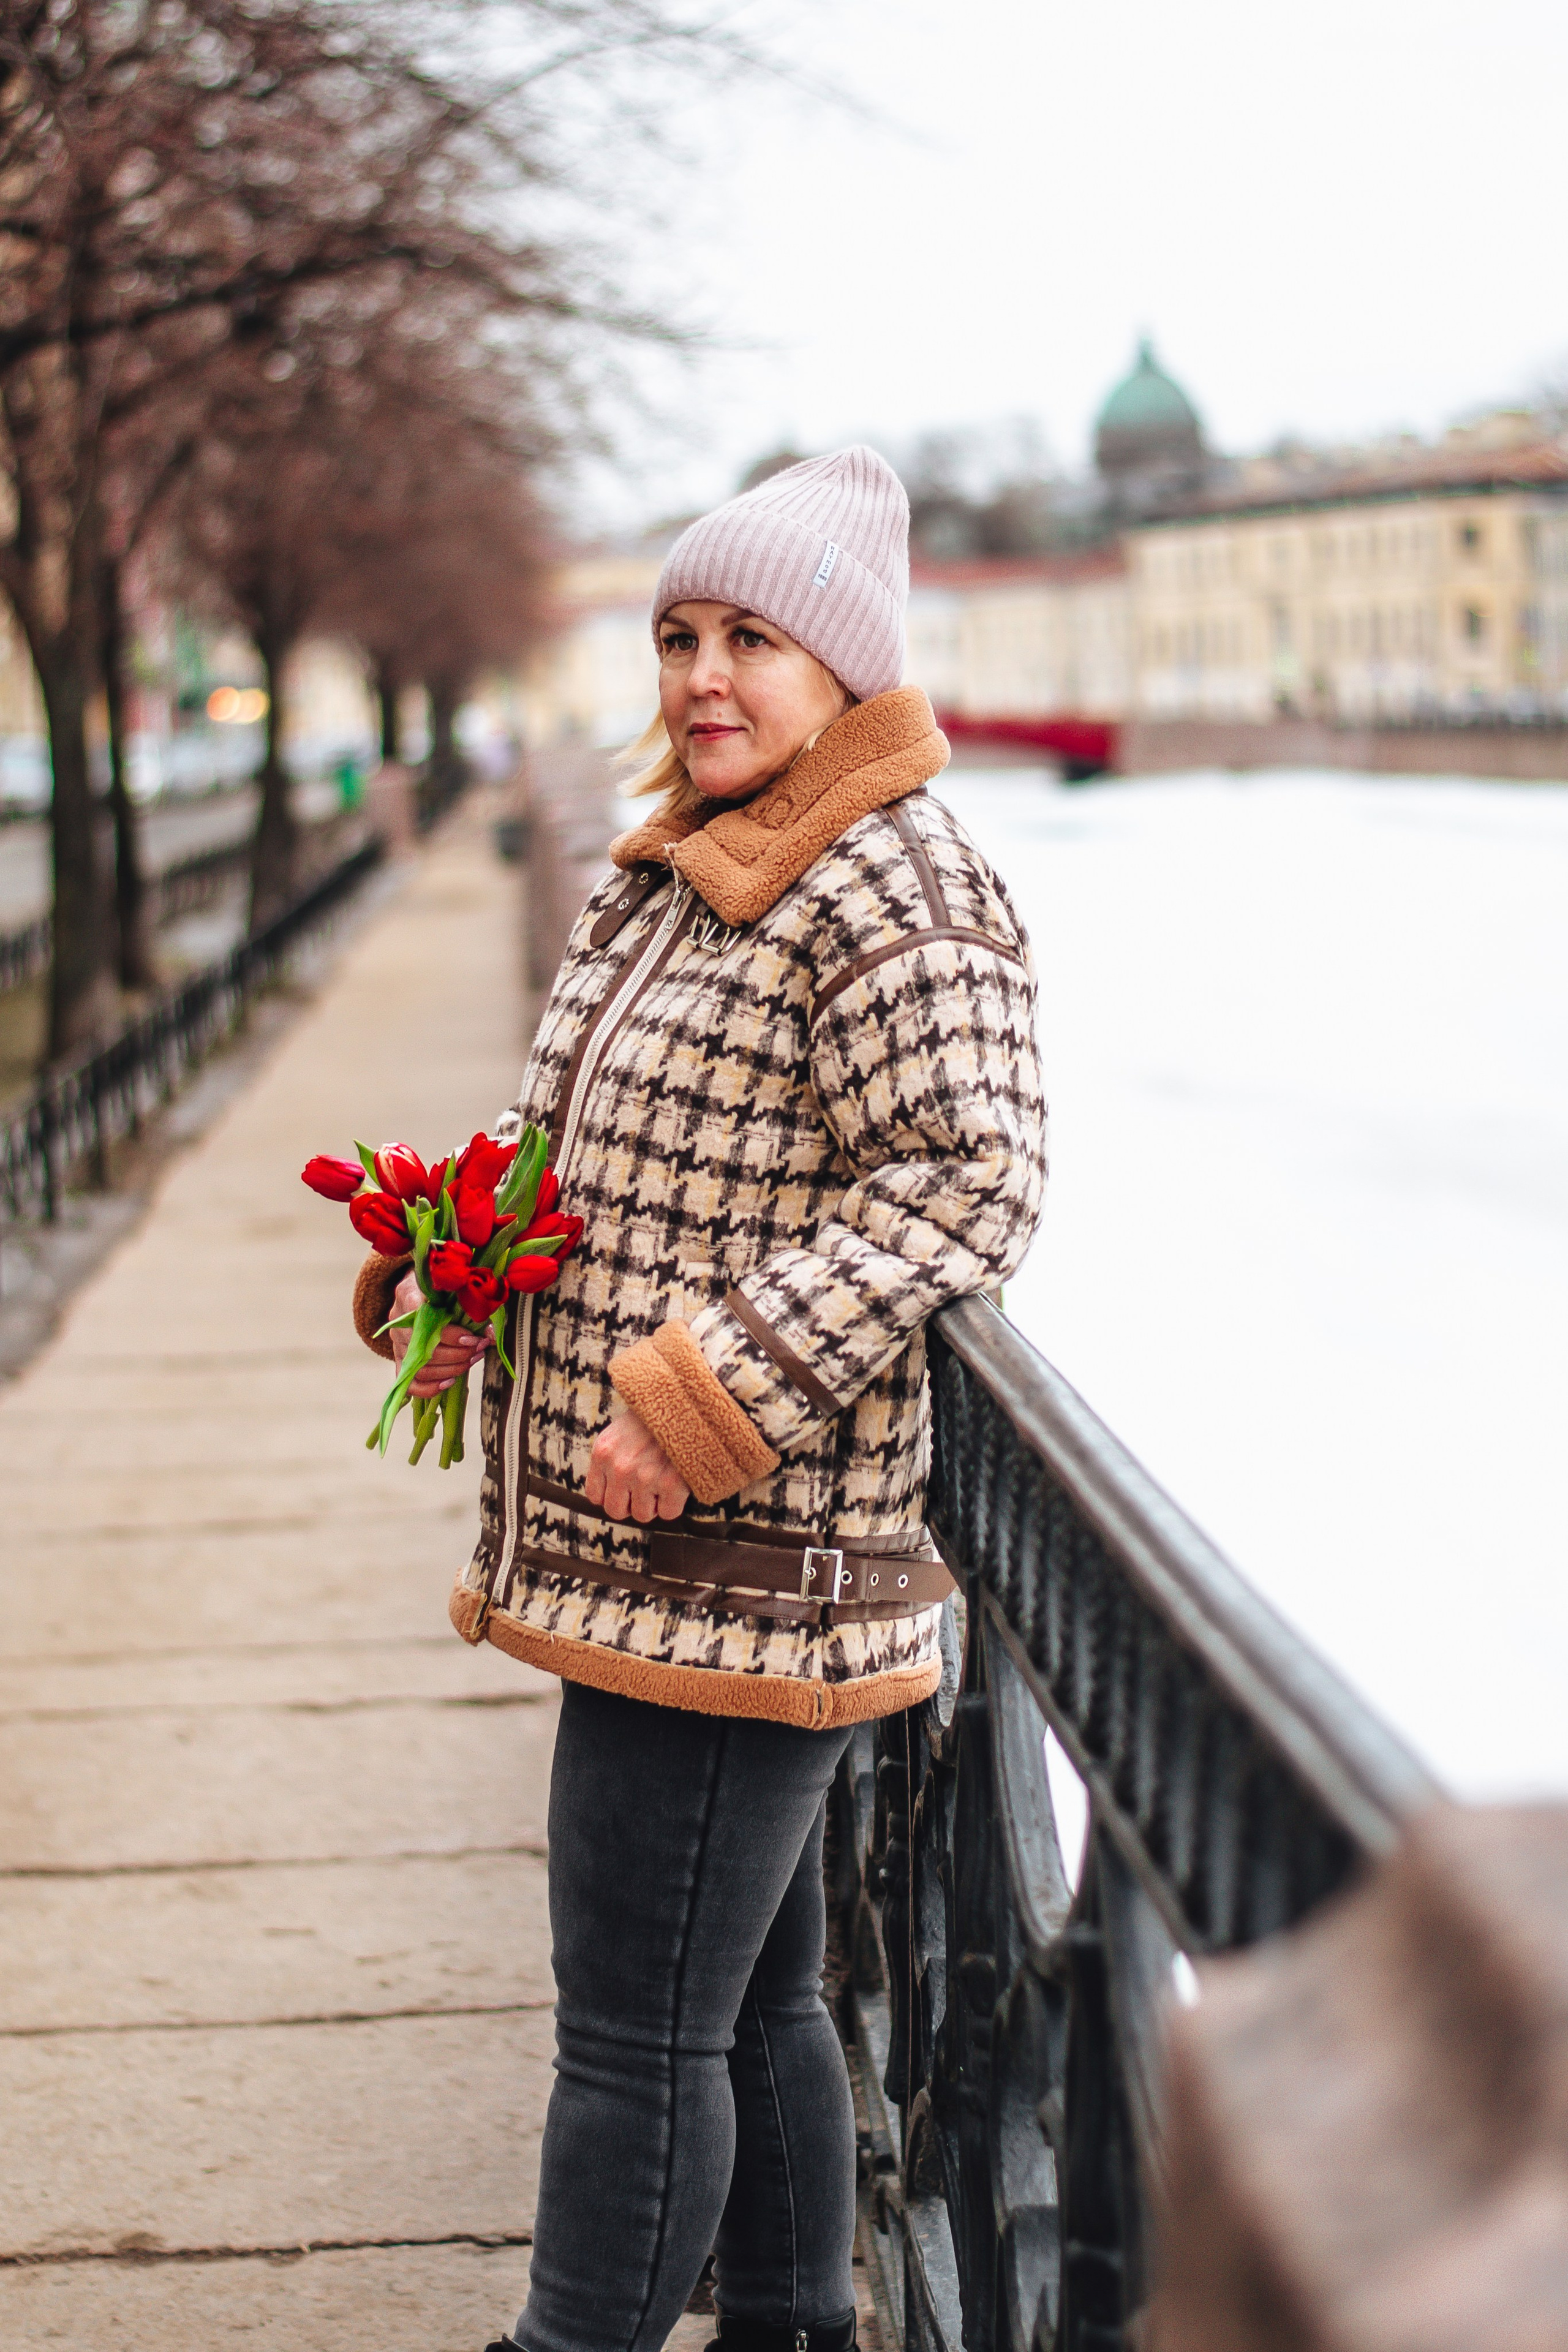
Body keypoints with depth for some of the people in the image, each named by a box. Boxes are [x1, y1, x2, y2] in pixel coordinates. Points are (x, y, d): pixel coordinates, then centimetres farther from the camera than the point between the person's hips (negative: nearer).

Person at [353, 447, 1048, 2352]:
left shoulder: (891, 888, -15)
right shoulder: (675, 872, 15)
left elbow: (965, 1178, -24)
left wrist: (705, 1403, -25)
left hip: (734, 1565, -10)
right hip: (659, 1555, 10)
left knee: (638, 2033, -1)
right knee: (752, 2003, 20)